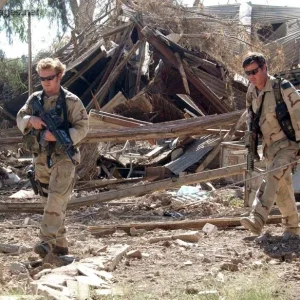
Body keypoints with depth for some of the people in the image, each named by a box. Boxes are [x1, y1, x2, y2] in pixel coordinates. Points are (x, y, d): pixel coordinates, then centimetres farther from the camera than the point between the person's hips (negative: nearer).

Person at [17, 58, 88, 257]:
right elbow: (20, 119, 12)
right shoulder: (35, 99, 8)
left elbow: (83, 127, -7)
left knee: (56, 200, -19)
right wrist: (30, 120, -11)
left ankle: (47, 241, -24)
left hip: (64, 157, -6)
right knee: (49, 202, 10)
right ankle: (60, 244, 20)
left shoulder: (71, 101, -6)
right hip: (42, 158, 6)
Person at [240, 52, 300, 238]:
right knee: (283, 187, 10)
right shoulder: (252, 92, 5)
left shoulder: (283, 88, -16)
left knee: (273, 177, -26)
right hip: (269, 146, 7)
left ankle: (258, 219, -38)